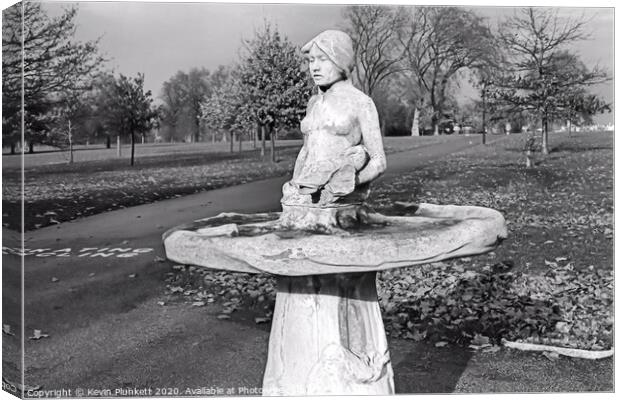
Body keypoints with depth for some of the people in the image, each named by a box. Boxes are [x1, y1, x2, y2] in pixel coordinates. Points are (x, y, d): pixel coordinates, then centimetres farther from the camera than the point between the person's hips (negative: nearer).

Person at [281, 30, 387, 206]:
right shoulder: (313, 102, 15)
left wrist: (348, 183, -18)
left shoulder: (361, 102, 0)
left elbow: (378, 162, -3)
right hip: (309, 187, 4)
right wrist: (295, 184, 7)